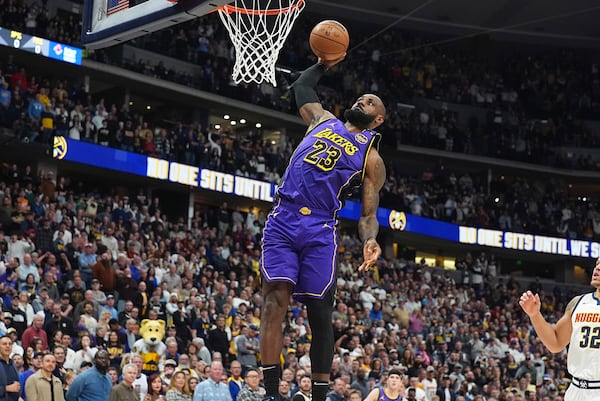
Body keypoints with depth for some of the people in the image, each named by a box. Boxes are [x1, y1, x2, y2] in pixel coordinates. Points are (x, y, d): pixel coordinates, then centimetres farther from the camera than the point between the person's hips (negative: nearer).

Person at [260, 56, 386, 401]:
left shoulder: (372, 159, 10)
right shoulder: (324, 120, 21)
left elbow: (368, 215, 3)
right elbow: (302, 87, 38)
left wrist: (369, 242, -16)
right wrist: (324, 64, 32)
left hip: (320, 231, -2)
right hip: (282, 221, 2)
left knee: (320, 314, -1)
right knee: (275, 300, -12)